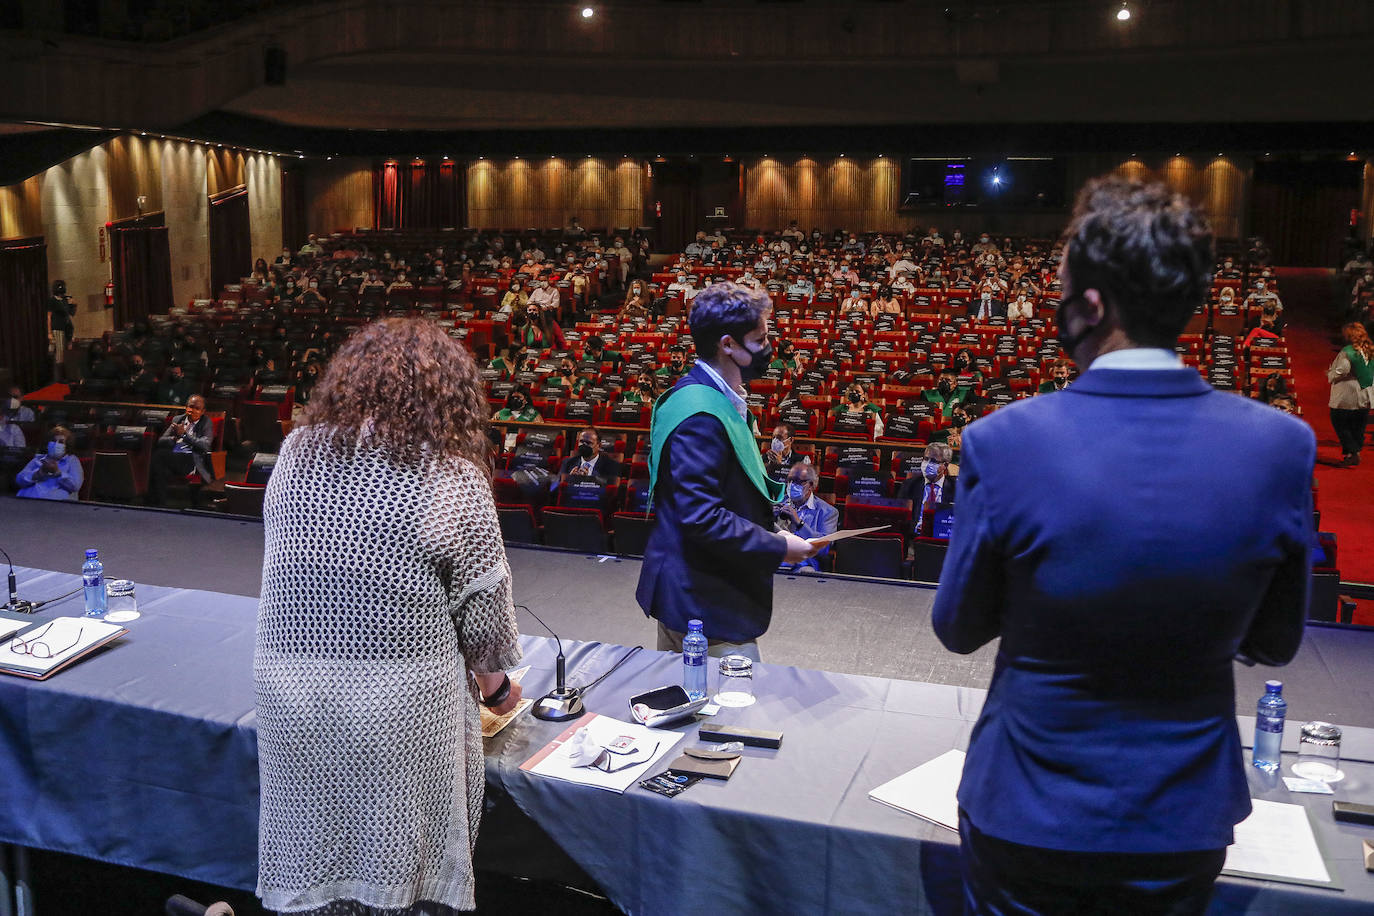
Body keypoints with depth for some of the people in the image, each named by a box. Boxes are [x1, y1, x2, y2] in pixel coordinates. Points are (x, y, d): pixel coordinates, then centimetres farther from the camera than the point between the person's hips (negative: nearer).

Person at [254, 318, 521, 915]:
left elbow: (287, 565, 9)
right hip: (401, 709, -4)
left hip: (288, 690, 4)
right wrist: (495, 683, 13)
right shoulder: (451, 478, -13)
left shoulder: (295, 453, 0)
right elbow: (484, 602, -6)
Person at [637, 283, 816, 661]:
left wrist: (774, 491, 8)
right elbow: (702, 518, -29)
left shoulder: (713, 396, 8)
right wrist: (778, 548, -20)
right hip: (706, 604, -11)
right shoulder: (701, 416, -25)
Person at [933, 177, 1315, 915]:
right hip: (1184, 828, 3)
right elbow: (1274, 643, -2)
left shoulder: (1003, 444, -22)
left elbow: (958, 628, -8)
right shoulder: (1281, 447, -15)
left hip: (1027, 823, -2)